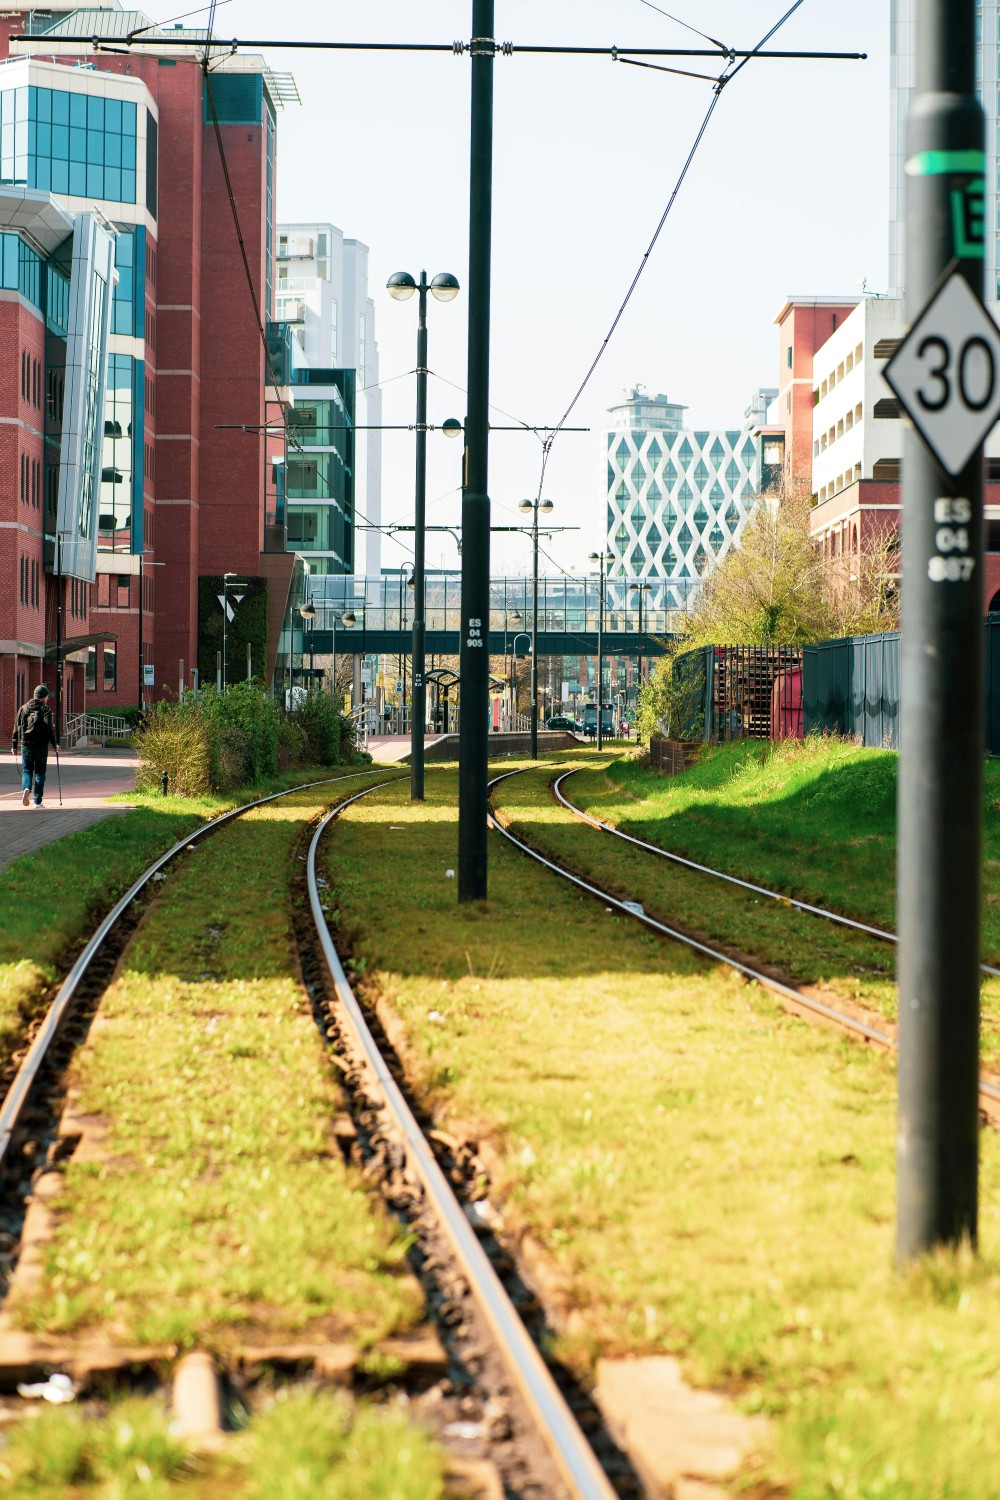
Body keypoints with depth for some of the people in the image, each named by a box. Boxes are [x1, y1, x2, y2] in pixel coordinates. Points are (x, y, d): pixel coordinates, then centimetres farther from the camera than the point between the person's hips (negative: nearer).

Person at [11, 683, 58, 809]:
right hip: (41, 745, -2)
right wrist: (54, 744, -5)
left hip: (26, 745, 2)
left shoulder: (23, 708, 9)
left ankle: (26, 788, -20)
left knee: (26, 770, 11)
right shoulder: (45, 709, -2)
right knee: (40, 771, 6)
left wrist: (14, 746, 14)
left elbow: (17, 728, 9)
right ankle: (38, 801, 5)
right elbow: (49, 729, -11)